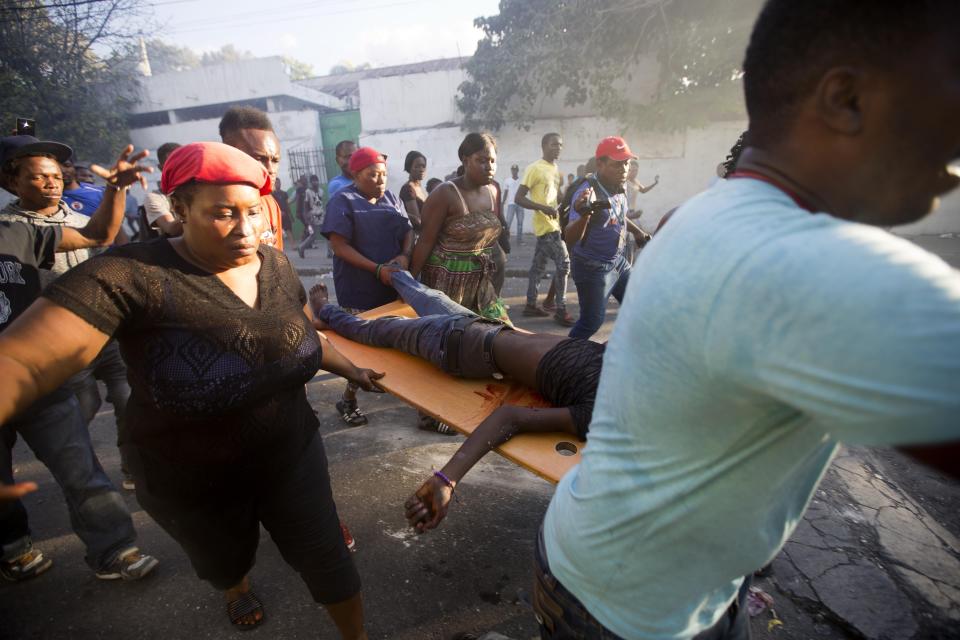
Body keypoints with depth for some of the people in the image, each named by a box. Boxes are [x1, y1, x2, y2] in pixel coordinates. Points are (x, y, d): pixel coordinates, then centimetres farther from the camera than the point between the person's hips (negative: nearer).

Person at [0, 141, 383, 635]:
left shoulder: (275, 264, -8)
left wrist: (352, 371, 13)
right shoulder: (131, 276, -25)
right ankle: (236, 589, 68)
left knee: (327, 560, 13)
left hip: (293, 456, 2)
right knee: (226, 562, 30)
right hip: (193, 484, -1)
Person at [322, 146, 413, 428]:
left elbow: (408, 230, 11)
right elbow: (340, 246, -15)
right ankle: (348, 400, 17)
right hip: (359, 289, -6)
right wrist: (377, 269, -20)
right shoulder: (343, 201, -8)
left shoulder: (390, 198, 12)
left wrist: (405, 255, -10)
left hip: (393, 284, 6)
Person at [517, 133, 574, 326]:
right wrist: (543, 208, -24)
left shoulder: (556, 170, 15)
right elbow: (519, 198, -14)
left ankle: (531, 304, 21)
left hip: (553, 224, 8)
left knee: (539, 266, 12)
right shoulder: (535, 168, -10)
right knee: (563, 263, -12)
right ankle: (560, 310, -7)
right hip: (545, 225, -8)